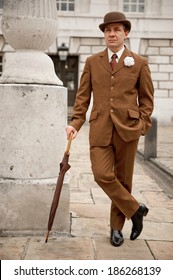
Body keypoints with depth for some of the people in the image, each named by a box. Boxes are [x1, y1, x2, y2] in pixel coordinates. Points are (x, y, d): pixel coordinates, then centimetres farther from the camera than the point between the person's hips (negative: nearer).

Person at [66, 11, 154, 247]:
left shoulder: (139, 63, 6)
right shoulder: (92, 62, 11)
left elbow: (147, 99, 8)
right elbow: (83, 95, 9)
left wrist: (142, 126, -3)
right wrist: (76, 123, -2)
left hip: (127, 128, -1)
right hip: (100, 129, 1)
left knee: (123, 178, 6)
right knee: (102, 175, -13)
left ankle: (116, 227, 24)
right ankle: (135, 209, 9)